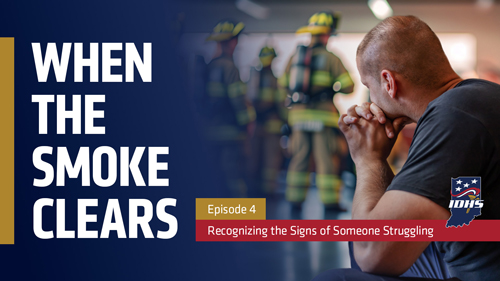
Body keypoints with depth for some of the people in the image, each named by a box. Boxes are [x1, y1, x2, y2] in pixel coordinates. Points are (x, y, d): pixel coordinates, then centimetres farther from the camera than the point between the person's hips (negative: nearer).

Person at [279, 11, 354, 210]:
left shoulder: (295, 56, 7)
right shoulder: (331, 59, -6)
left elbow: (283, 84, 11)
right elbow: (348, 87, -8)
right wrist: (333, 86, 12)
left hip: (298, 114, 4)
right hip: (322, 117, -4)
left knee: (299, 157, 9)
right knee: (325, 158, -1)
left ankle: (295, 198, 9)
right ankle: (329, 199, -1)